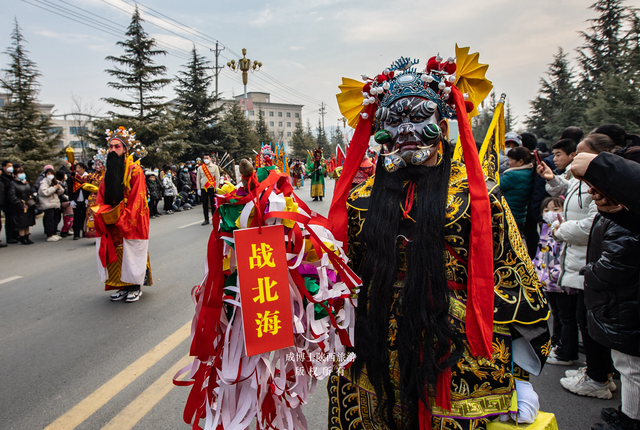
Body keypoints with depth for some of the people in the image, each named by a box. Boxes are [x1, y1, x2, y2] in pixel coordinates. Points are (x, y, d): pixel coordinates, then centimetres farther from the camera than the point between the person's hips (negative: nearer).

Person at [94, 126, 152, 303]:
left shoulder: (135, 170, -8)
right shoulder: (108, 171, 13)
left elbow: (137, 199, -13)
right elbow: (101, 198, 12)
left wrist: (123, 219, -16)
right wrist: (103, 214, -6)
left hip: (131, 223, -6)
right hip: (112, 225, 6)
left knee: (132, 254, 1)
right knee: (115, 254, 8)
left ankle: (135, 287, 12)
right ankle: (122, 286, 19)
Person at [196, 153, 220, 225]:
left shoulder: (215, 167, 3)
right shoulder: (200, 168, 9)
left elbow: (217, 178, 1)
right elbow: (198, 179, 10)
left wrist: (216, 188, -6)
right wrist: (198, 189, 4)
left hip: (212, 188, -2)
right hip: (203, 189, 2)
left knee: (213, 204, 1)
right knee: (205, 205, 5)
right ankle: (206, 219, 14)